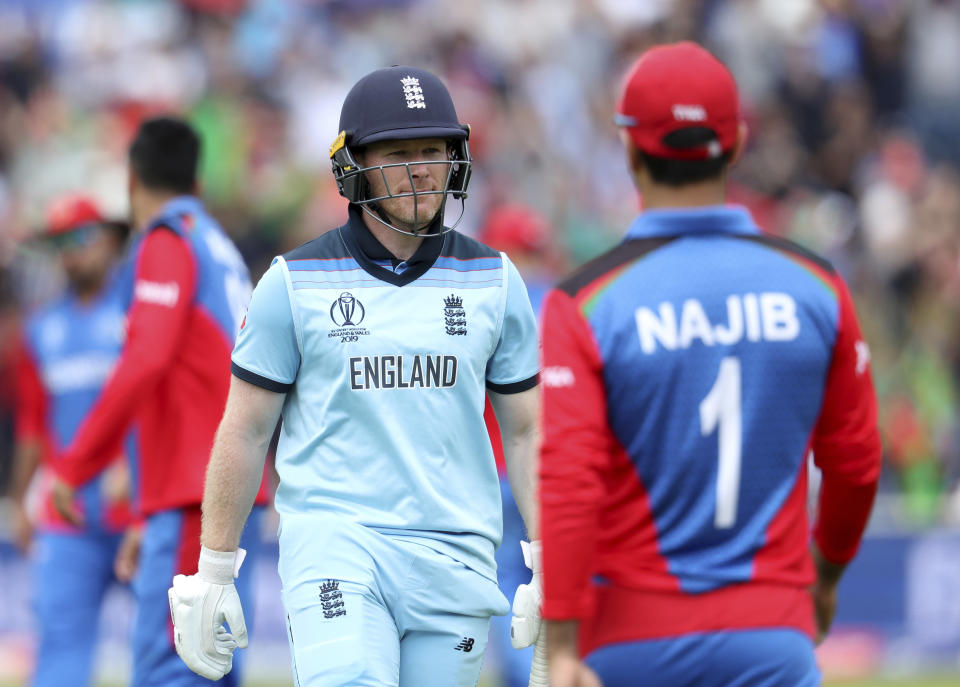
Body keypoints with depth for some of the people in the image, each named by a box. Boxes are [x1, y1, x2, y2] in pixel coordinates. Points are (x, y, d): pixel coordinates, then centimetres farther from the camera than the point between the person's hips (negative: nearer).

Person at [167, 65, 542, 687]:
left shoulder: (493, 281, 9)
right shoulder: (295, 284, 1)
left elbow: (526, 433, 11)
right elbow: (245, 432, 6)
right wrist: (212, 576, 5)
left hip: (456, 557, 3)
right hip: (335, 541, -3)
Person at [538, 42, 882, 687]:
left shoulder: (585, 303, -8)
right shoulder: (815, 287, 1)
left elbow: (567, 481, -15)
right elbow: (856, 460, 10)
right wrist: (827, 569, 28)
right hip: (772, 632, 0)